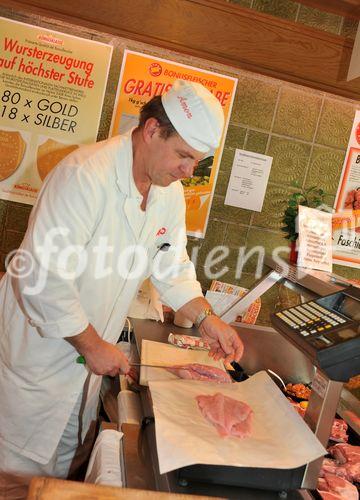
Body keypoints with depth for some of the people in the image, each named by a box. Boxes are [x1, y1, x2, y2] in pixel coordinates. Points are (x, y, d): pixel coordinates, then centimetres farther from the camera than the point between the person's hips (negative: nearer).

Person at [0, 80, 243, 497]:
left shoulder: (171, 193, -2)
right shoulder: (86, 174, -27)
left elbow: (172, 268, 8)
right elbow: (42, 278, -28)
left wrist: (207, 320, -5)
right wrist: (93, 345, -20)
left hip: (90, 352, 7)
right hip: (38, 348, -6)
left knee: (66, 457, 23)